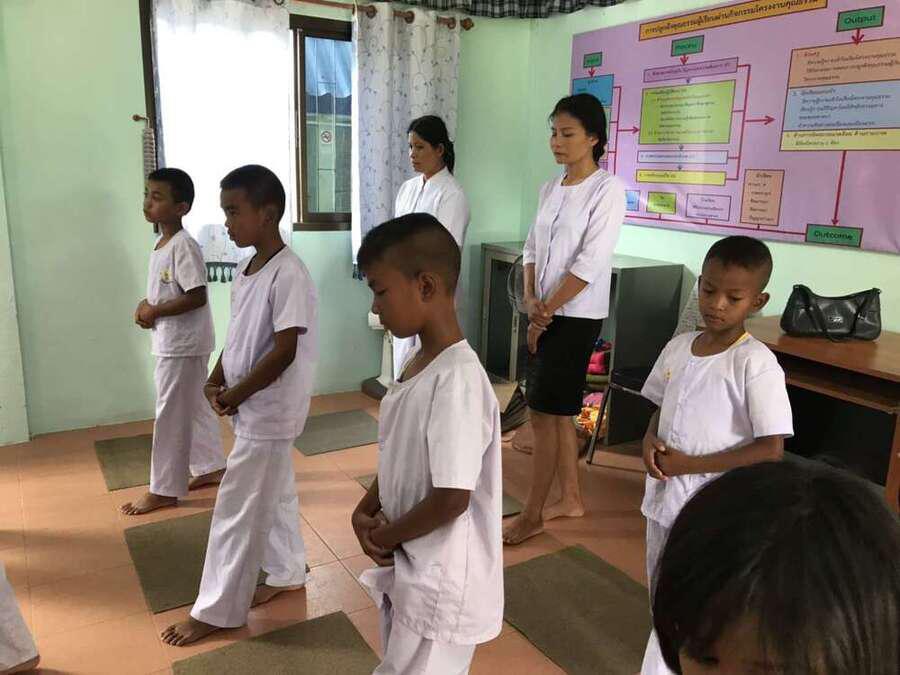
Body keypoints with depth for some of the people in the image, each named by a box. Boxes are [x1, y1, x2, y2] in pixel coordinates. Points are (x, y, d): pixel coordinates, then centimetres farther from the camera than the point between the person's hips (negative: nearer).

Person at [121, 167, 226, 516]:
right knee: (194, 408, 18)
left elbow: (197, 297, -23)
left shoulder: (184, 246, -19)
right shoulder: (159, 243, 10)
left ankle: (165, 490, 11)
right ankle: (212, 467, 31)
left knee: (171, 415, 0)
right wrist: (146, 305, 1)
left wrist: (155, 312, -17)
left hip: (184, 344, -9)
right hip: (171, 342, 9)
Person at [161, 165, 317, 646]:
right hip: (251, 407, 9)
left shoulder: (288, 275, -22)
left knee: (236, 509, 1)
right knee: (274, 493, 21)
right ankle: (287, 573, 39)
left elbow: (284, 351, -23)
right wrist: (216, 381, 0)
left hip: (269, 411, -9)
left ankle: (217, 610, 16)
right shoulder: (245, 270, 7)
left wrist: (235, 394, -14)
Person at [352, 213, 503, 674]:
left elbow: (452, 498, -27)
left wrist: (386, 535, -13)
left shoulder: (457, 379, -27)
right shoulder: (418, 363, 1)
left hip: (441, 583, -8)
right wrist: (365, 510, -2)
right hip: (405, 567, 8)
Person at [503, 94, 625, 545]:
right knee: (557, 411, 14)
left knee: (543, 412, -3)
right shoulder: (550, 188, 10)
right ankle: (571, 498, 30)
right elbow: (532, 248, 10)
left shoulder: (607, 189, -11)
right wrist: (531, 301, -6)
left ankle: (532, 515, 11)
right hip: (545, 314, 7)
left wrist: (546, 311, -13)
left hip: (575, 317, -7)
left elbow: (590, 262, -18)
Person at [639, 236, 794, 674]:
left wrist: (688, 464, -19)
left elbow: (771, 450, -19)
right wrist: (649, 440, -8)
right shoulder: (678, 347, 1)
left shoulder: (756, 364, -18)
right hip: (664, 499, 7)